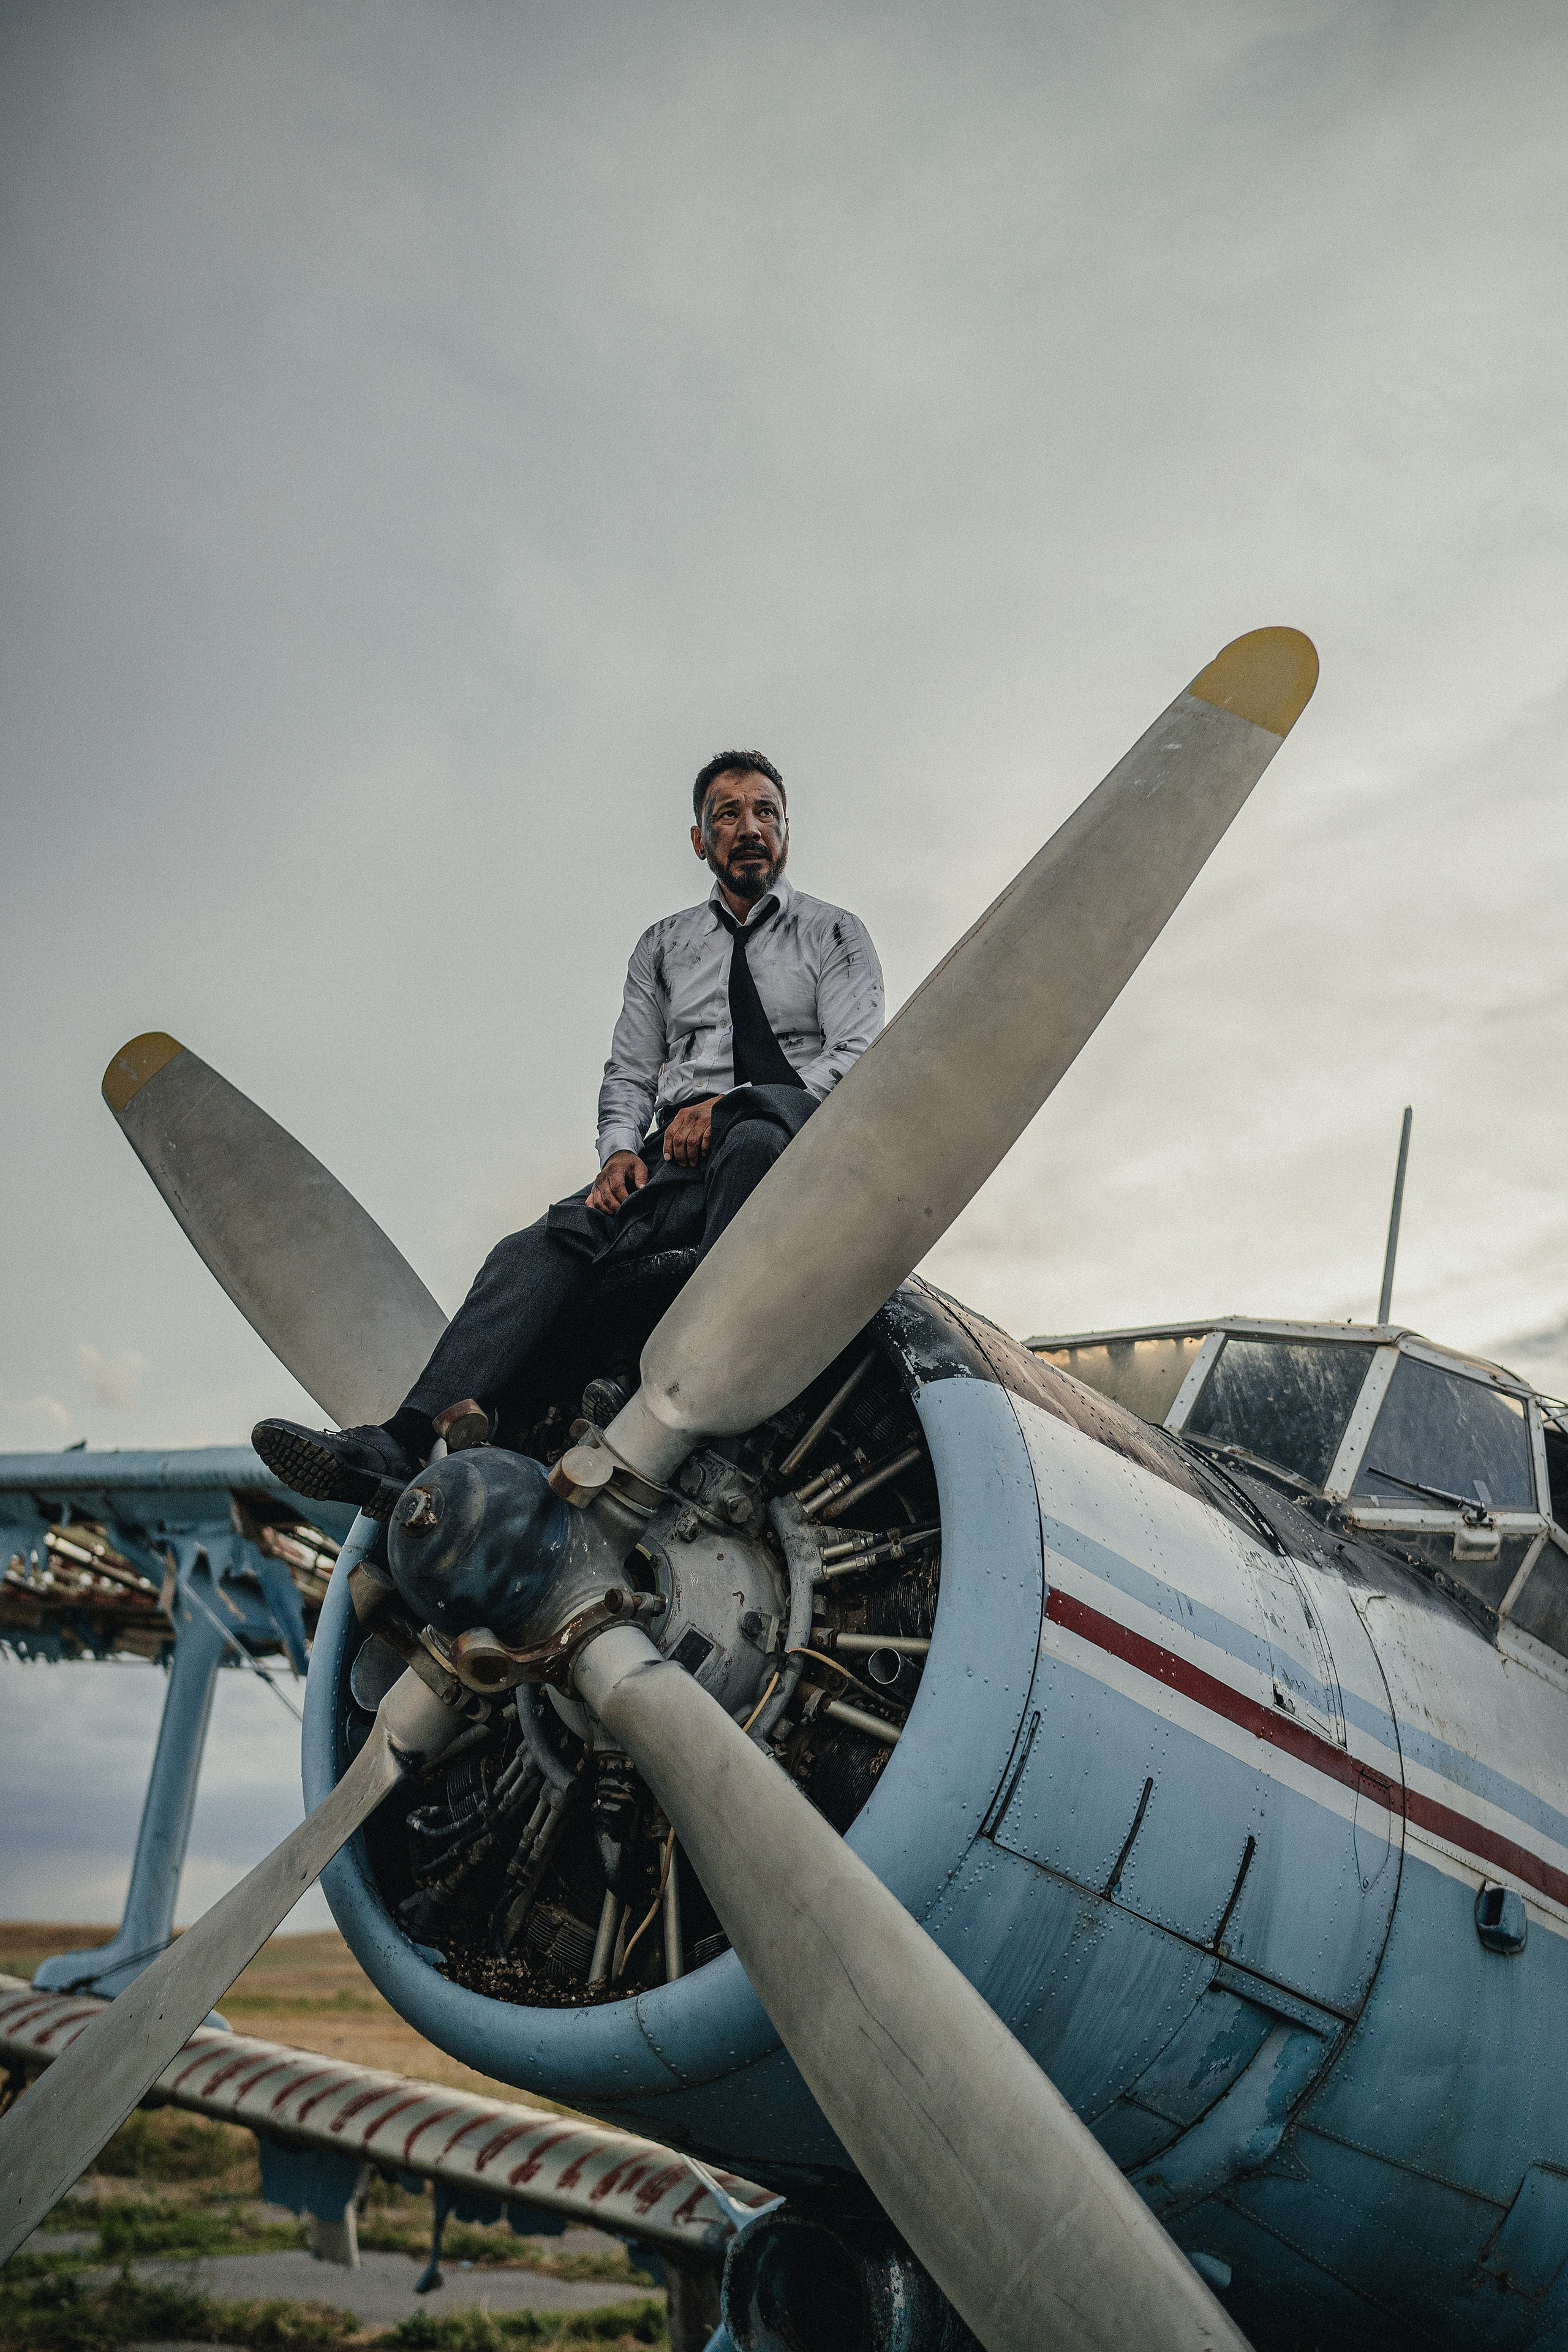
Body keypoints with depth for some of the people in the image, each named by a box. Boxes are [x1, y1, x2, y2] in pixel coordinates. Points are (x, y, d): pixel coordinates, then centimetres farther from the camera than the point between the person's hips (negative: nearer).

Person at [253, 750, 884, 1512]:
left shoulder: (834, 934, 12)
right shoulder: (662, 948, 22)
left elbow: (857, 1062, -2)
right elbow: (629, 1074, 18)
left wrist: (731, 1103, -15)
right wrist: (620, 1151, -5)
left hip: (794, 1143, -3)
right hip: (676, 1158, 3)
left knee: (753, 1138, -41)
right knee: (552, 1240, -25)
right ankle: (397, 1447, -41)